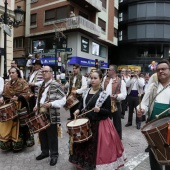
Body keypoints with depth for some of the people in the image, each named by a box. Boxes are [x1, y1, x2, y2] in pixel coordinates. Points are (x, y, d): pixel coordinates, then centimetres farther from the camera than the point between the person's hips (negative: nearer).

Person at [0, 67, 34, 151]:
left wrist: (18, 98, -25)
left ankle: (18, 143, 11)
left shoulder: (23, 83, -7)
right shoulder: (7, 84, 13)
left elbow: (27, 94, -13)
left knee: (18, 125, -2)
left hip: (19, 108, -6)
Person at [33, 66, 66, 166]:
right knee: (42, 134, 18)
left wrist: (51, 104, -25)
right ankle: (45, 152, 37)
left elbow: (63, 100, -16)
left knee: (52, 136, 5)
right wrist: (37, 106, 6)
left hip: (51, 115, -7)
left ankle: (54, 155, 22)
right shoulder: (41, 85, 12)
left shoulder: (56, 85, -12)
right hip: (41, 114, 7)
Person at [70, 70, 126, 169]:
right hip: (86, 122, 5)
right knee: (86, 144, 18)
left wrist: (99, 110, -28)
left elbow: (108, 112, -11)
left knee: (99, 147, 4)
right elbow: (82, 104, 15)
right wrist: (78, 110, -4)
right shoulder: (86, 92, 2)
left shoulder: (105, 95, -13)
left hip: (100, 124, -5)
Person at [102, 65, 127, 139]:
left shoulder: (121, 81, -7)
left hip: (116, 105, -5)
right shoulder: (105, 79, 9)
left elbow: (124, 95, -12)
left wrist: (116, 96, -28)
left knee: (117, 123, 8)